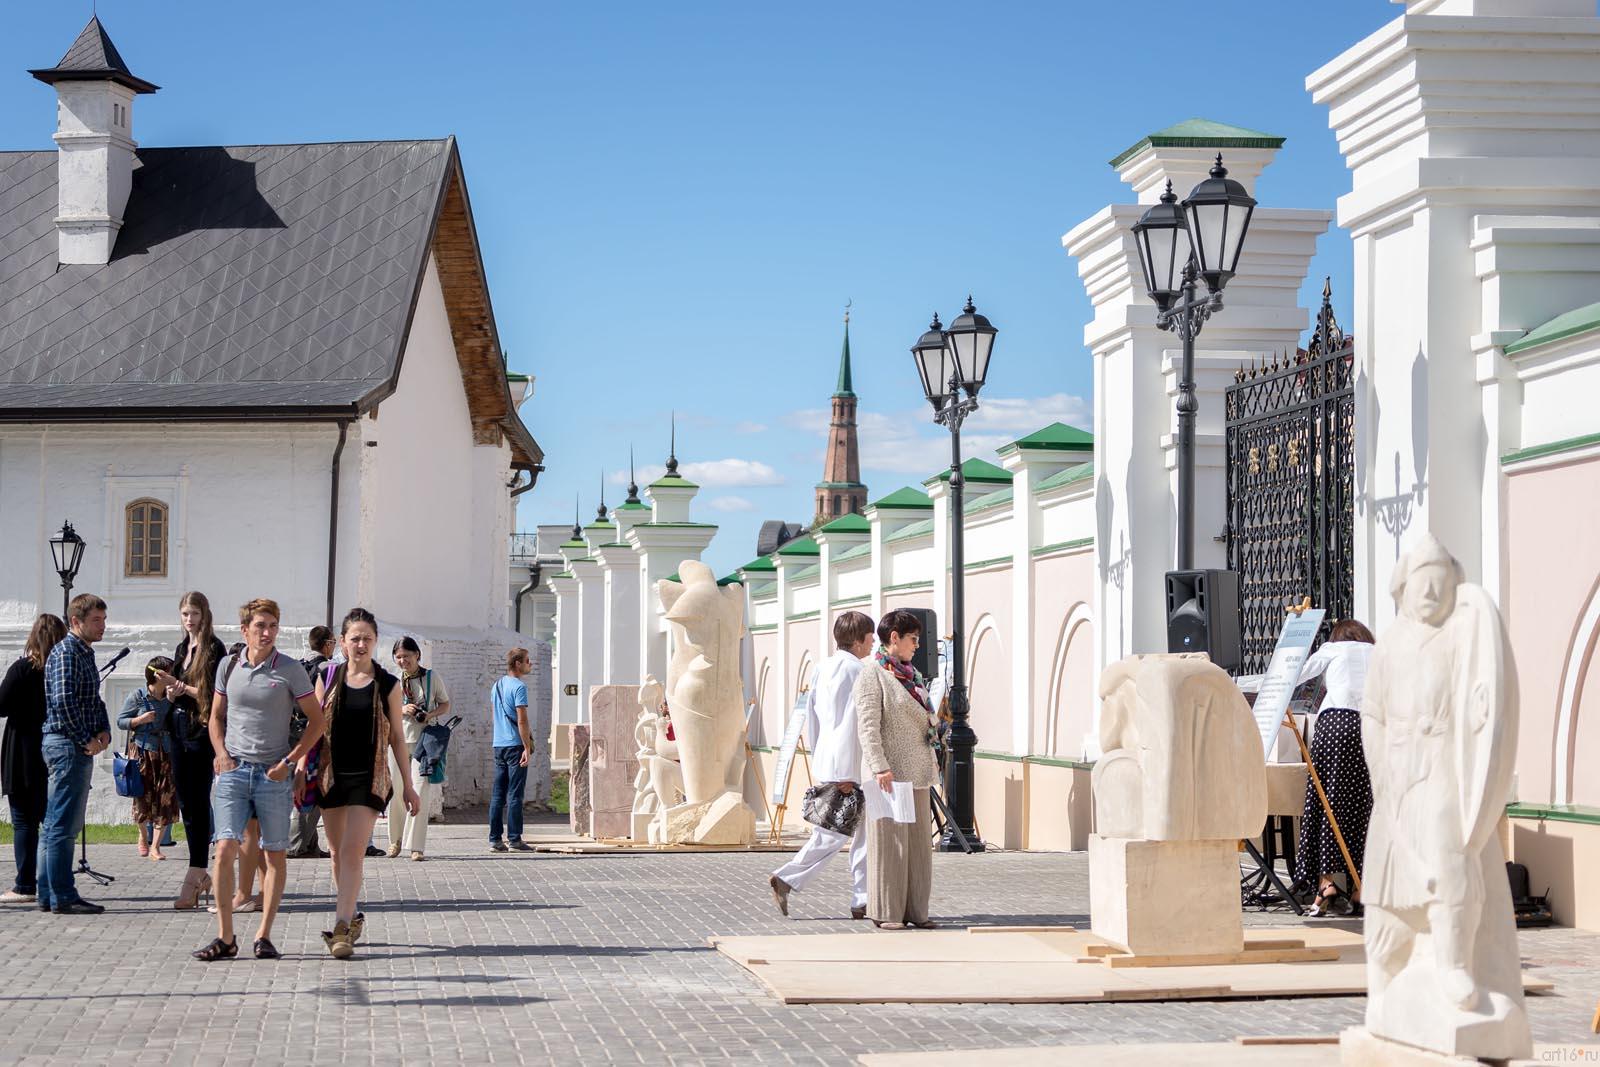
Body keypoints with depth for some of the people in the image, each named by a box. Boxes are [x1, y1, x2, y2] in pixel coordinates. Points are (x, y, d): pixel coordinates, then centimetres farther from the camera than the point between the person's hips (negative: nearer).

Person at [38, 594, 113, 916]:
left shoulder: (85, 654, 18)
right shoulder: (65, 653, -12)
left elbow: (94, 700, 25)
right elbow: (63, 700, -22)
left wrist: (104, 730, 7)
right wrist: (87, 740, -16)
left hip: (78, 747, 10)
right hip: (67, 744, -10)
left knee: (54, 825, 12)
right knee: (64, 825, -8)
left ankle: (48, 895, 16)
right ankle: (63, 898, -6)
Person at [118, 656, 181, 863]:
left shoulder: (170, 697, 7)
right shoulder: (137, 696, -2)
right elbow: (120, 720, 1)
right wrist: (140, 720, -15)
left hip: (166, 752, 3)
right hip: (143, 751, -3)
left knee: (166, 799, -4)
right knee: (143, 796, 1)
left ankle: (155, 846, 2)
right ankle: (143, 834, 31)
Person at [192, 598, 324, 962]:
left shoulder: (290, 670, -2)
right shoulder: (228, 666, 7)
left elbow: (316, 719, 2)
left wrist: (291, 760, -6)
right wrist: (222, 754, 2)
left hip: (274, 773, -1)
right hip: (234, 770, 1)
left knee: (275, 856, 3)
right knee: (225, 850, -9)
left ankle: (264, 936, 11)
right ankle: (225, 937, -4)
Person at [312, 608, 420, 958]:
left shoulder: (388, 684, 1)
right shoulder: (328, 679, 5)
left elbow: (396, 737, 6)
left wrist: (407, 785, 6)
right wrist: (302, 772, 2)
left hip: (369, 778, -3)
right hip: (332, 775, 3)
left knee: (353, 850, -13)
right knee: (338, 852, 11)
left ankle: (341, 929, -16)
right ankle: (352, 917, 27)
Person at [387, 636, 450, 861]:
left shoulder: (432, 677, 1)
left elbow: (445, 705, 10)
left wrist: (430, 714, -10)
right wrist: (401, 710, -10)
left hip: (424, 739, -2)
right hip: (398, 739, 2)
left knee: (420, 791, -11)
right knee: (396, 791, 5)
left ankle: (416, 846, -7)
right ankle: (396, 838, 27)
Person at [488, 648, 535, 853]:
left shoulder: (497, 686, 13)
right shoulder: (519, 687, -10)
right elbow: (522, 720, -16)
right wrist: (527, 747, -15)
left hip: (498, 744, 7)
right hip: (515, 744, -7)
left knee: (497, 794, 6)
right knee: (515, 794, -5)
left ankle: (495, 839, 6)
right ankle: (514, 839, -5)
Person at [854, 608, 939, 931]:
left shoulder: (912, 676, 18)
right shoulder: (872, 675, -8)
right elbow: (868, 726, -16)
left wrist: (931, 762, 21)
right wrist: (880, 767, -24)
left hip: (916, 772, 8)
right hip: (889, 774, -8)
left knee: (918, 841, 8)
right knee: (888, 841, -5)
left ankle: (914, 910, 14)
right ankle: (884, 913, 0)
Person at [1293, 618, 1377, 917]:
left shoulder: (1333, 649, 23)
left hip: (1338, 719, -2)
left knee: (1328, 801, -1)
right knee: (1366, 805, 5)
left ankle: (1327, 881, -13)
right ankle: (1361, 891, 0)